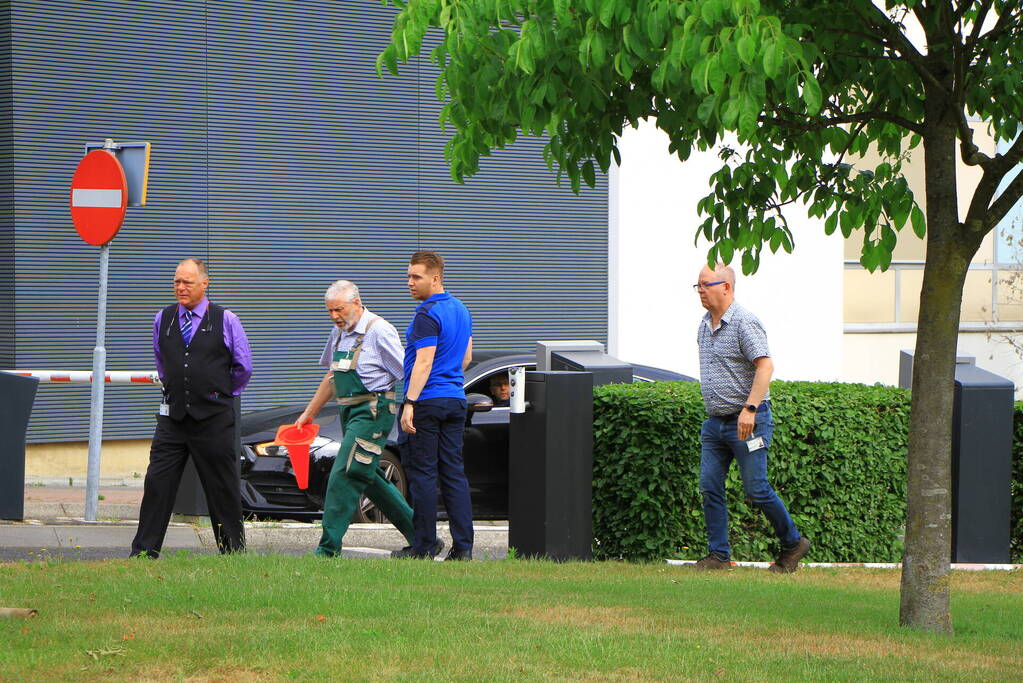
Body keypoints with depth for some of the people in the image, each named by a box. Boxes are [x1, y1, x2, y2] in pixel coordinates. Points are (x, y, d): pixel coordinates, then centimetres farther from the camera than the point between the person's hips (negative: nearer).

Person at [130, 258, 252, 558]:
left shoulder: (226, 320, -1)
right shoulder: (163, 319, 9)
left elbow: (243, 367, 8)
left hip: (214, 418, -3)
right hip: (173, 417, 3)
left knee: (223, 489, 3)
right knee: (157, 483, -3)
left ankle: (232, 553, 12)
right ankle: (143, 553, 1)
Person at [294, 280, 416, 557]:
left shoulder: (379, 331, -12)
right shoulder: (339, 333, 14)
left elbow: (408, 376, -12)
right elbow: (332, 377, 26)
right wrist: (309, 413, 28)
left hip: (372, 412, -9)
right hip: (351, 411, 9)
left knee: (343, 477, -14)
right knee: (368, 479, 13)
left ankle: (328, 549, -13)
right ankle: (419, 536, 22)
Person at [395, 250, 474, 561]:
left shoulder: (427, 314, -14)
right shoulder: (460, 310, 14)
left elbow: (424, 362, -21)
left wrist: (410, 403, -24)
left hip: (427, 402, -8)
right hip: (456, 400, 8)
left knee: (422, 472, -3)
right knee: (454, 472, 7)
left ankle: (424, 545, -2)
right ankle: (463, 545, 2)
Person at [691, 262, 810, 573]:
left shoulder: (744, 323, -14)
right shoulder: (705, 325, 13)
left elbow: (765, 366, -21)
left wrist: (749, 408, -28)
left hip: (747, 421, -8)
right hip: (714, 421, 8)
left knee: (756, 489, -4)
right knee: (710, 487, 0)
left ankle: (793, 543, 13)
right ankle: (718, 554, 5)